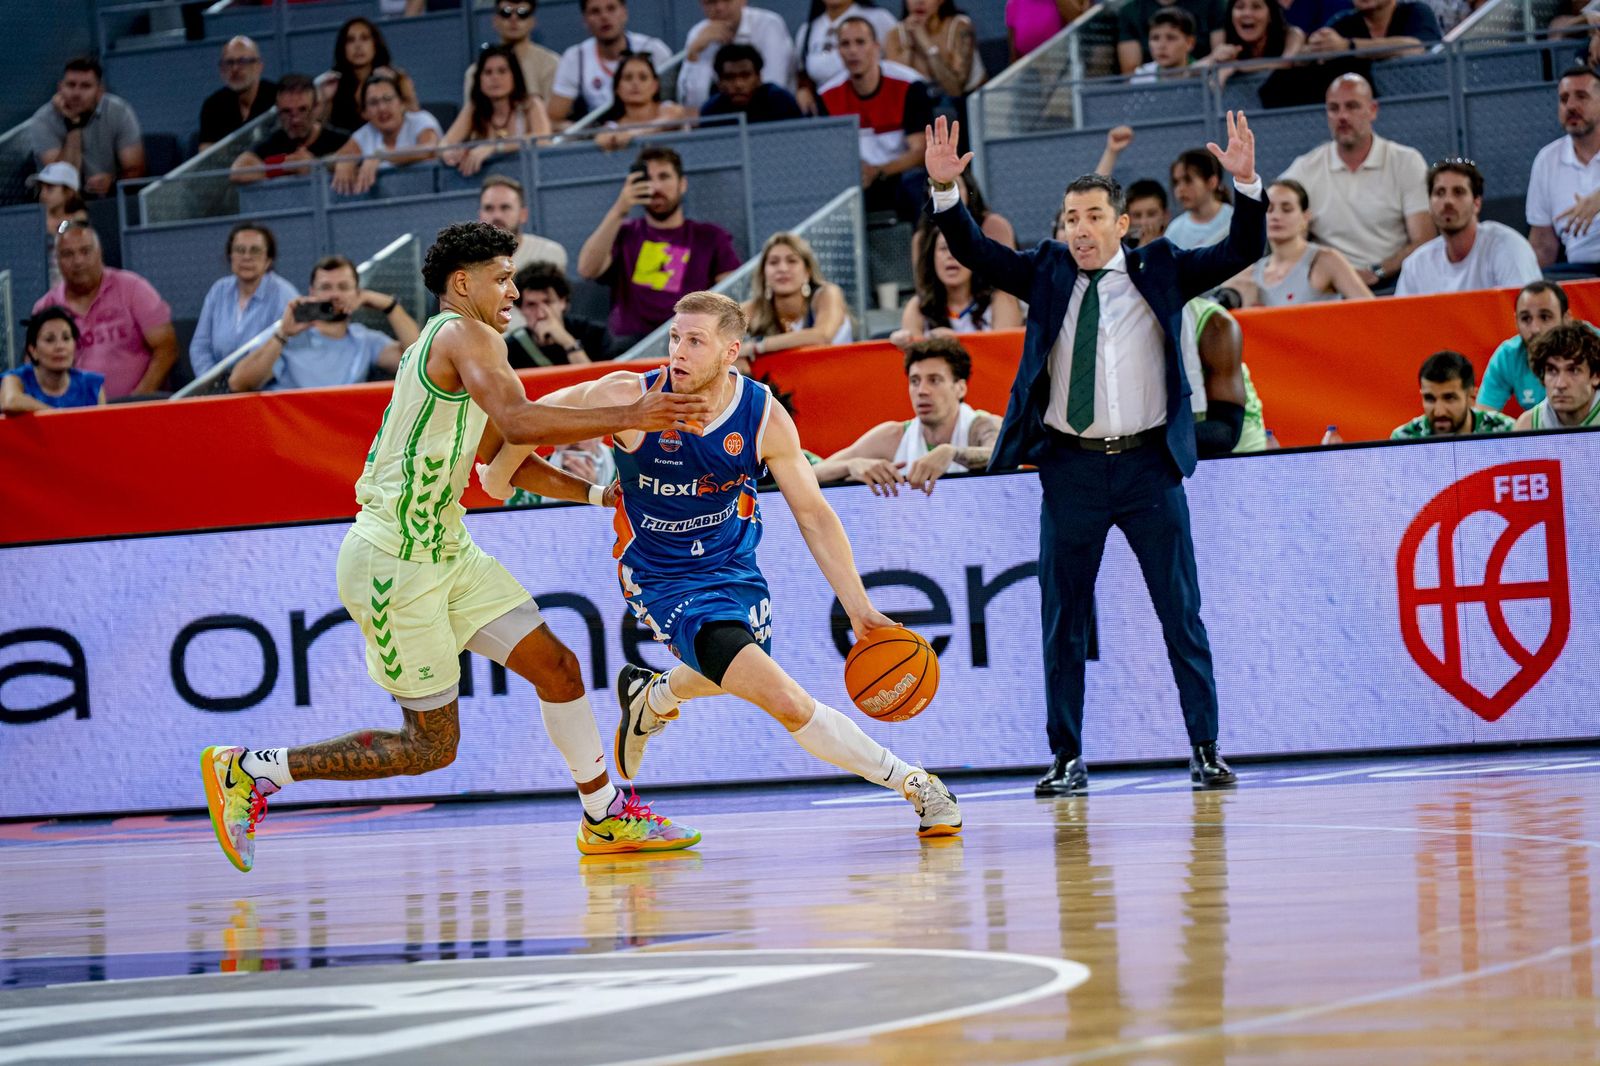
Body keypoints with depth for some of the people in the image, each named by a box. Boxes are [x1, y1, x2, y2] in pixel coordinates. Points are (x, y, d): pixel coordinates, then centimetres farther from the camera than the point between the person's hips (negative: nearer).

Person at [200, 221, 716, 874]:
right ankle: (252, 770, 5)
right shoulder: (465, 336, -13)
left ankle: (606, 818, 17)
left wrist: (596, 493, 16)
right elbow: (518, 423, -30)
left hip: (447, 551, 10)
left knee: (557, 666, 5)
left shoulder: (448, 345, 18)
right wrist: (626, 418, -29)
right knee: (432, 744, -2)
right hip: (394, 562, -10)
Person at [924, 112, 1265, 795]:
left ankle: (1205, 751, 8)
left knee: (1181, 613, 2)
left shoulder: (1160, 272, 5)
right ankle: (1067, 759, 11)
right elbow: (974, 252, -1)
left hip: (1148, 465, -1)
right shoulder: (1047, 273, 8)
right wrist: (944, 190, -16)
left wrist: (1246, 184, -19)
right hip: (1071, 466, 1)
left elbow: (1242, 251, -3)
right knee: (1063, 620, 4)